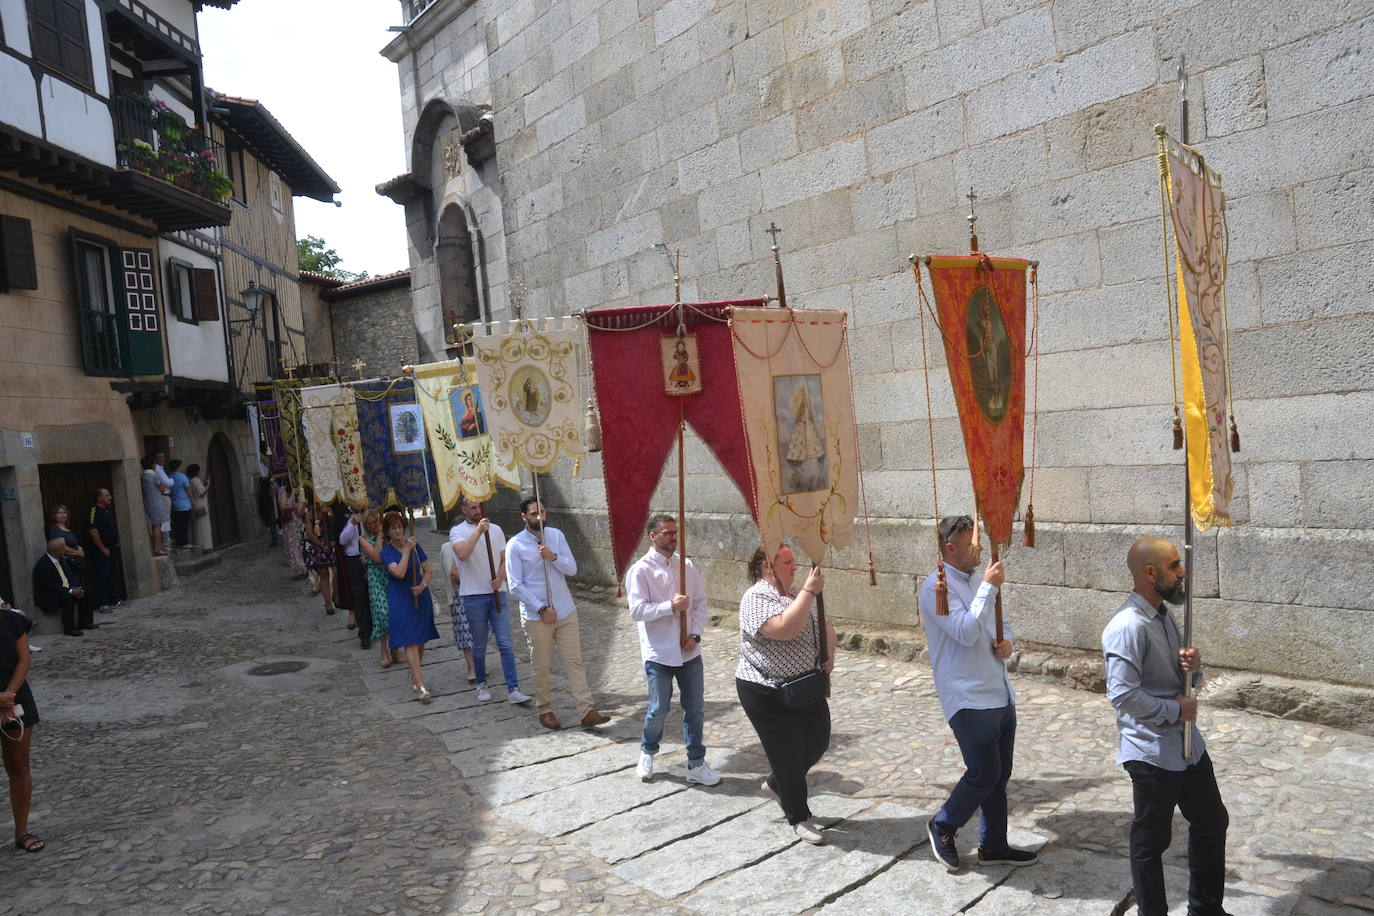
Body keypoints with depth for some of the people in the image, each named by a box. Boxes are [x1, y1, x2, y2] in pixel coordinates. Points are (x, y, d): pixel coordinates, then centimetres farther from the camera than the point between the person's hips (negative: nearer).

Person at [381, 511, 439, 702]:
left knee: (421, 640, 11)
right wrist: (407, 550, -16)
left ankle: (414, 675, 31)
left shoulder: (415, 546, 5)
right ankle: (420, 687, -15)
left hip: (421, 598, 4)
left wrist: (423, 585, -12)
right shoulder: (386, 552, -6)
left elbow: (427, 570, 7)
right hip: (400, 601, -4)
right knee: (410, 642, -10)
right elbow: (399, 573, -21)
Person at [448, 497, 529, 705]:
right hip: (473, 596, -2)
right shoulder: (457, 531, -3)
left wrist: (500, 578, -9)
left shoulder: (495, 529, 10)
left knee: (505, 644, -3)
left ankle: (513, 690, -3)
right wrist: (478, 530, -25)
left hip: (497, 593, 3)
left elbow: (504, 559, 10)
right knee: (479, 645, 8)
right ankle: (481, 685, 27)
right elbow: (462, 554, -23)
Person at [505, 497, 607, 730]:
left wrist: (553, 557, -20)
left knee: (574, 661, 3)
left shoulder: (556, 535, 3)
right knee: (541, 667, 7)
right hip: (537, 616, -3)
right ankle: (545, 711, 24)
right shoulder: (515, 545, -9)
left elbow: (572, 569, 0)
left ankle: (587, 710, 5)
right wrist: (542, 609, -15)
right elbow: (515, 586, -12)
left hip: (566, 611, 3)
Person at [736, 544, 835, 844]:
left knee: (818, 741, 16)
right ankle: (799, 818, 24)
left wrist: (829, 653, -2)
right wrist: (809, 591, -31)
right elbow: (786, 629, -34)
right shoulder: (757, 598, -18)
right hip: (768, 693, -8)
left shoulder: (796, 595, 10)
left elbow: (825, 625, 16)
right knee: (788, 754, 4)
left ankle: (777, 784, 40)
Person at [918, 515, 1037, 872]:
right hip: (969, 700, -8)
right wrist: (988, 587, -23)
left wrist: (1006, 642, 0)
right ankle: (942, 826, 18)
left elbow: (1001, 622, 23)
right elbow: (966, 632, -26)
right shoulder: (937, 587, -15)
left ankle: (993, 845, 28)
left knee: (999, 775, 14)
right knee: (984, 774, -5)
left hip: (1000, 695, 8)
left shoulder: (978, 580, 12)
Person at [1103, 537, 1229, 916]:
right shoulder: (1128, 627, -25)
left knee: (1212, 822, 22)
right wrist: (1175, 710, -18)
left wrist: (1193, 666, -8)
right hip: (1153, 753, -10)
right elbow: (1123, 695, -30)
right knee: (1151, 840, 7)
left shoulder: (1164, 615, 6)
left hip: (1188, 745, 10)